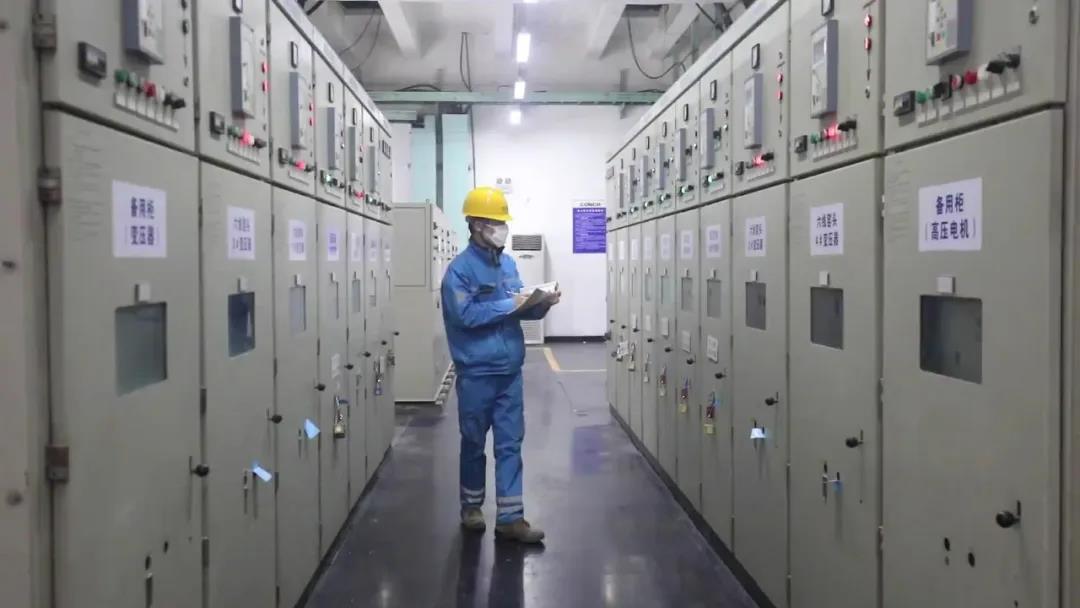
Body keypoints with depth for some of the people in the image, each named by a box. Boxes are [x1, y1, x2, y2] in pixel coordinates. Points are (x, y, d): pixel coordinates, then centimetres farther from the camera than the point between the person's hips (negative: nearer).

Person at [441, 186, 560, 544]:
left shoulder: (508, 263, 9)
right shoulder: (460, 268, -12)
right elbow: (465, 314, -23)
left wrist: (540, 304, -7)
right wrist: (509, 305, -20)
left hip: (510, 370, 6)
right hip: (477, 372, -6)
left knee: (510, 443, 6)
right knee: (474, 443, 10)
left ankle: (510, 518, 11)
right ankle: (471, 507, 29)